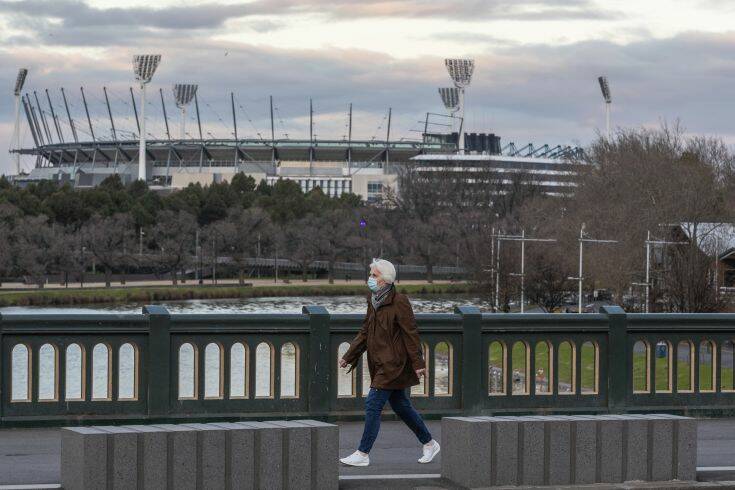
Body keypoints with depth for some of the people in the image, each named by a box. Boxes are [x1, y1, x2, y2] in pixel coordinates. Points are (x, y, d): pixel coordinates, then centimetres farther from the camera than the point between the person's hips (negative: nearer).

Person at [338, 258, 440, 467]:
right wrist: (349, 356, 15)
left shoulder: (399, 302, -15)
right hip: (381, 363, 9)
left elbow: (410, 334, -15)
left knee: (373, 404, -10)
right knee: (400, 405, 14)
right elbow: (365, 332, 17)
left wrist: (417, 363, -17)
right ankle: (429, 444, 27)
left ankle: (363, 454, -6)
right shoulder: (373, 300, 11)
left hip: (393, 364, -9)